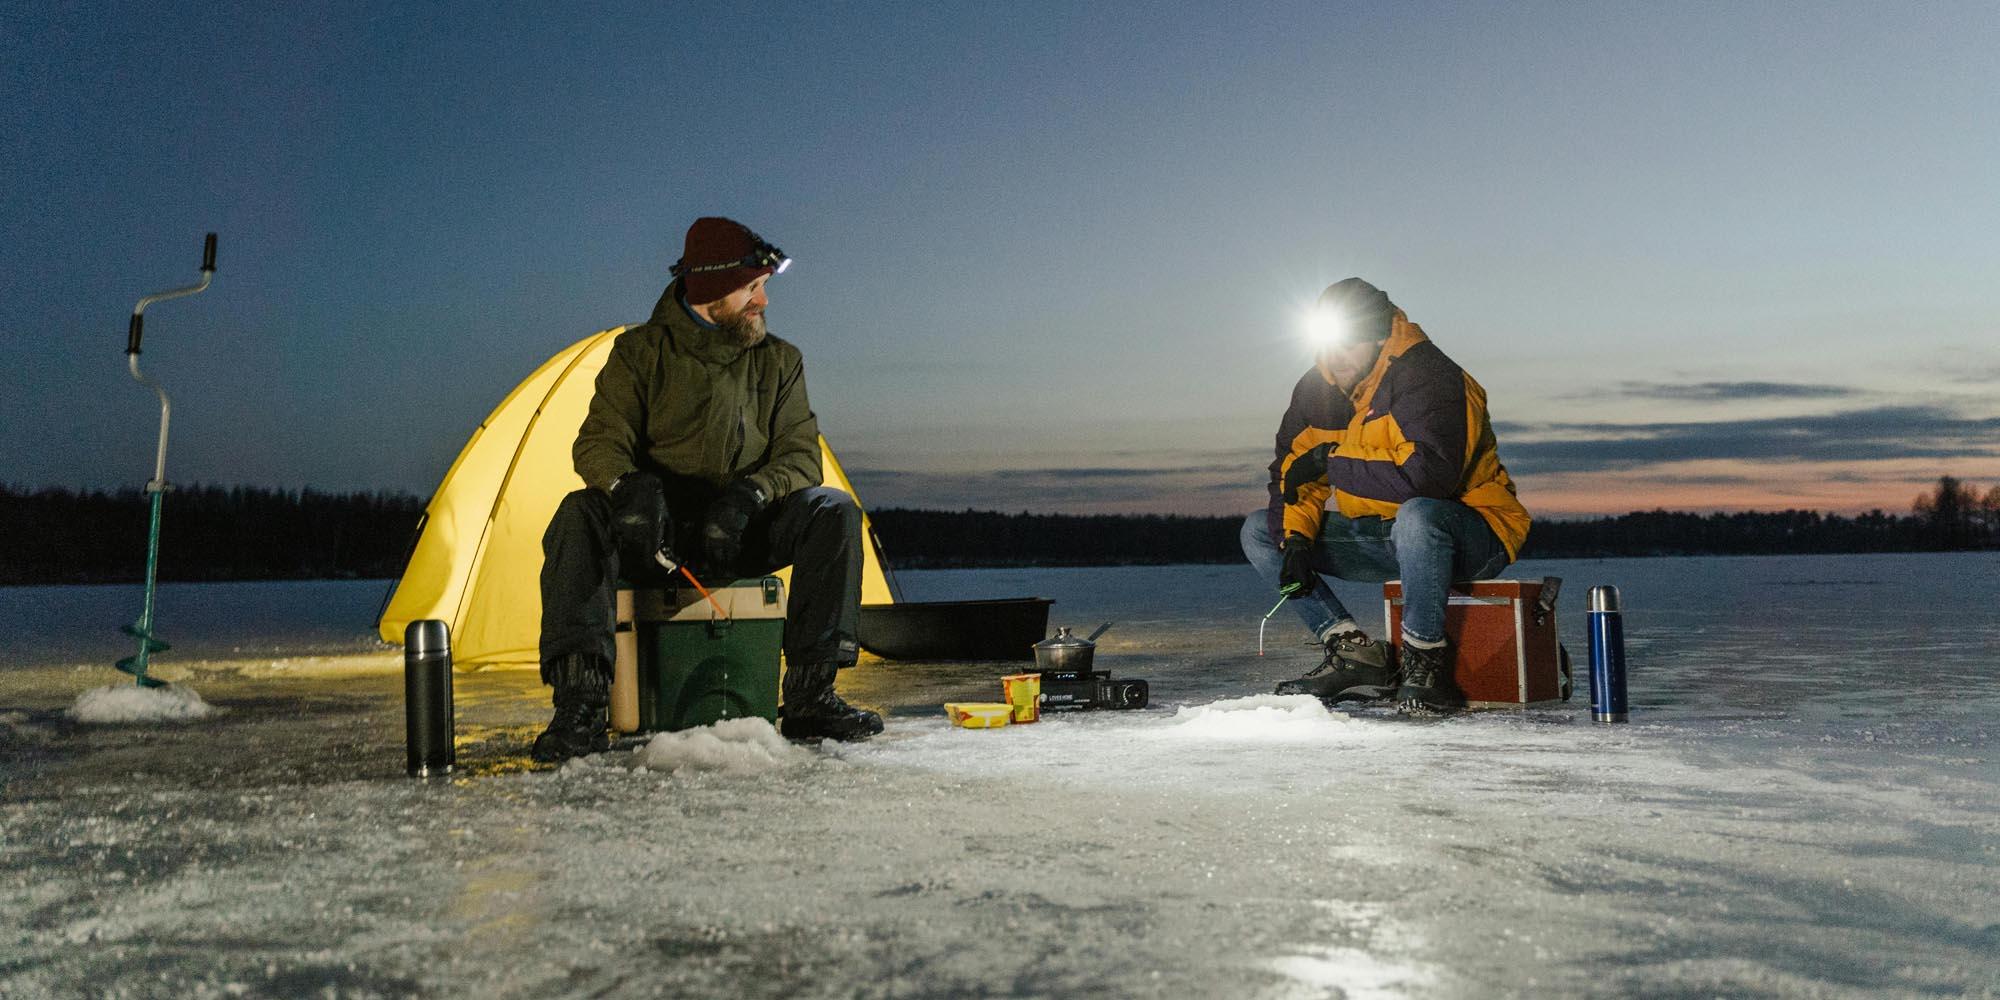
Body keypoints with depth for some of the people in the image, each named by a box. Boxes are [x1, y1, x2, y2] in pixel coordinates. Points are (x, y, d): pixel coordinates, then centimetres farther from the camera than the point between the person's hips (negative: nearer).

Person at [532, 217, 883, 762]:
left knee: (834, 510, -24)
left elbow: (800, 456, 0)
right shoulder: (640, 352, 1)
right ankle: (578, 706, -35)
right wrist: (627, 485, -33)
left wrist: (749, 495, -23)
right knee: (580, 515, -32)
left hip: (742, 532, 2)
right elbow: (598, 443, -8)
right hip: (653, 533, -2)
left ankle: (809, 698, -24)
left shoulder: (780, 360, 7)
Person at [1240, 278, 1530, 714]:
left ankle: (1426, 661, -22)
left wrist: (1334, 461, -25)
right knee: (1259, 531, 1)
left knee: (1416, 515, -43)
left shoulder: (1431, 379, -22)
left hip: (1472, 534, -8)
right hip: (1381, 538, 8)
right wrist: (1294, 538, -13)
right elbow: (1290, 470, 6)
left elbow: (1428, 476, -36)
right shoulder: (1317, 388, 2)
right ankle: (1357, 654, -8)